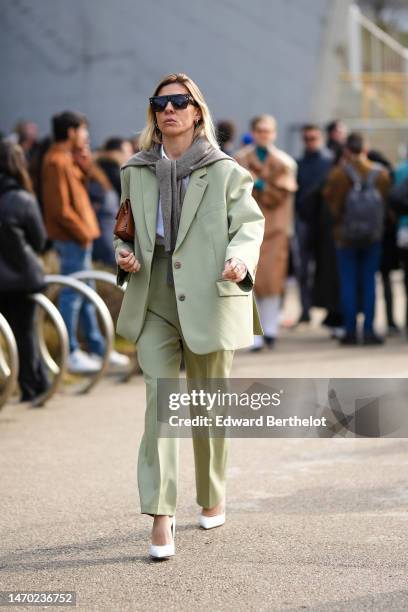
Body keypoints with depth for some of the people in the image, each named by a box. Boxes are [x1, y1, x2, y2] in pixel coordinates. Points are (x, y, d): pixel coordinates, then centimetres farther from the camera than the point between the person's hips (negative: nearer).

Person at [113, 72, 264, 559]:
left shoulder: (224, 171, 1)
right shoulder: (135, 172, 10)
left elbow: (250, 223, -4)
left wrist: (241, 257, -25)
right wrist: (123, 253, -2)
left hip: (209, 301, -1)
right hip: (153, 303, 1)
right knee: (158, 400, -11)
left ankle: (212, 497, 30)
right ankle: (160, 514, -13)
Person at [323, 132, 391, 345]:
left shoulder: (338, 174, -12)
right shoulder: (381, 174, -4)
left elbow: (331, 201, -5)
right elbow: (388, 203, 2)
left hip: (345, 236, -2)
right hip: (373, 237, 2)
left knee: (348, 283, 4)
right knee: (369, 282, 6)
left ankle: (350, 331, 3)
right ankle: (369, 330, 2)